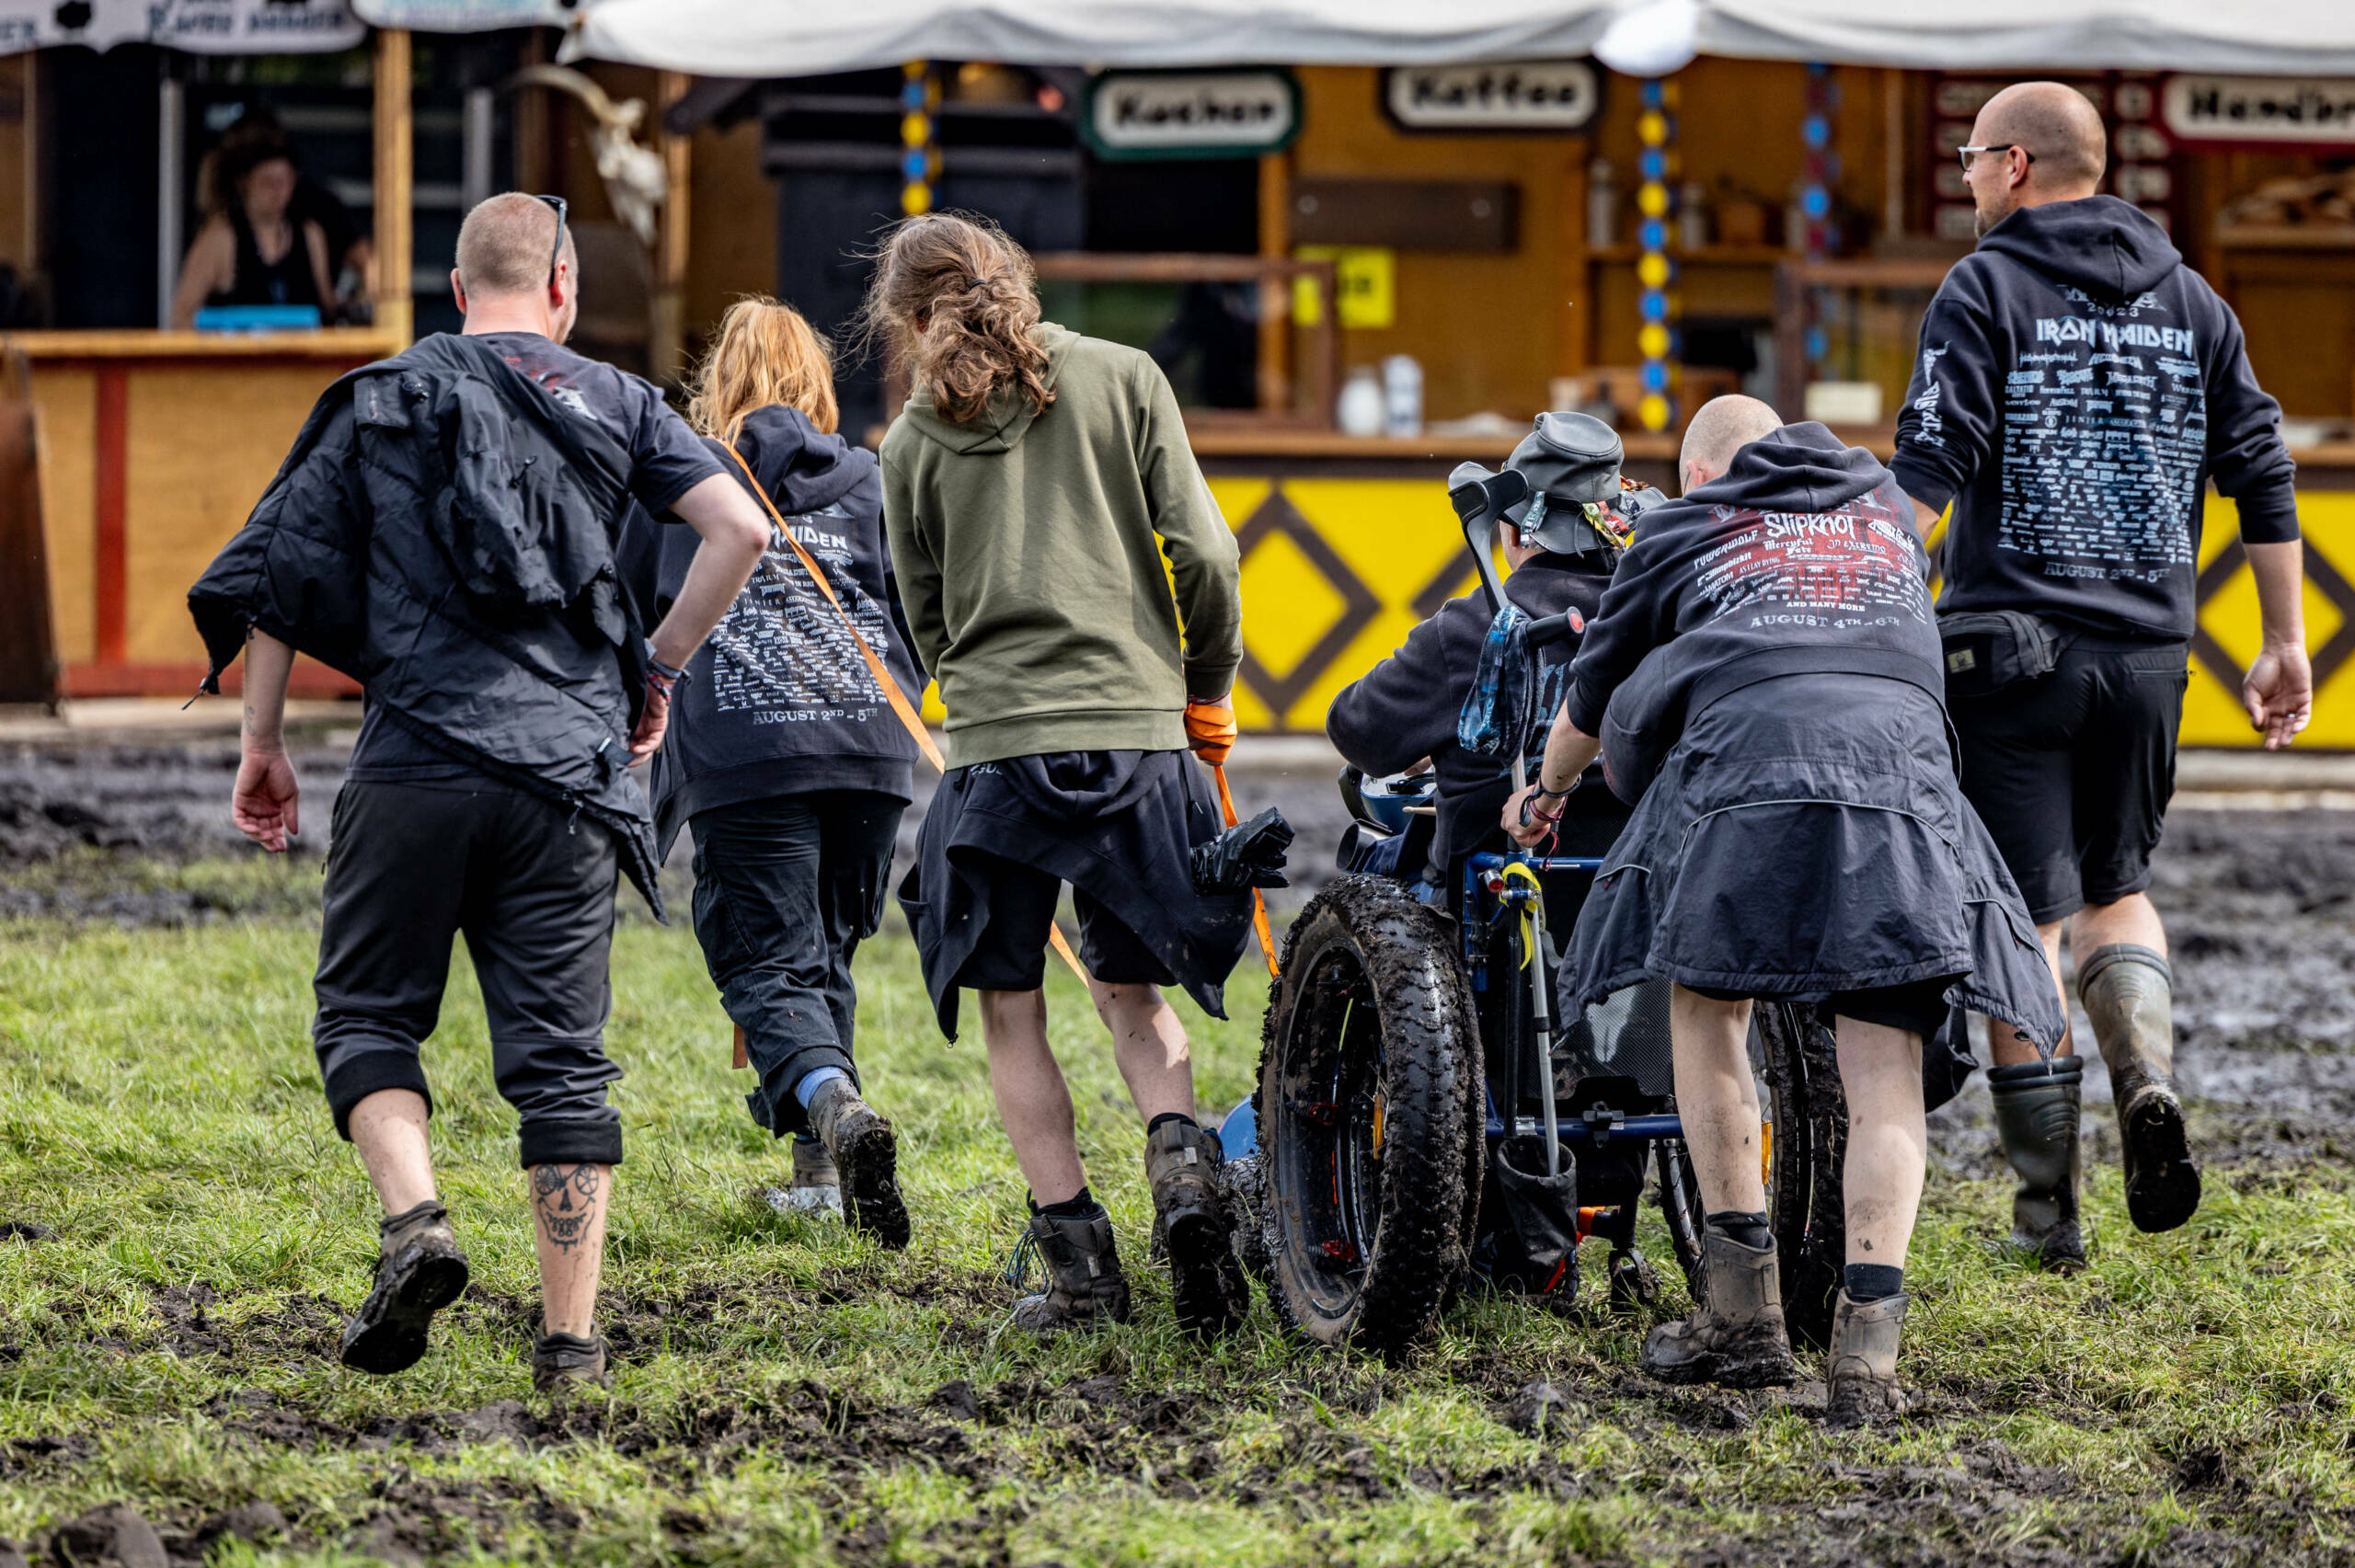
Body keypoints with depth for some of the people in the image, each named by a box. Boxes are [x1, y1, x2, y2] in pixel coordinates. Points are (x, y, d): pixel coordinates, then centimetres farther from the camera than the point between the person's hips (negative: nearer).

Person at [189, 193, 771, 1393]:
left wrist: (262, 742, 13)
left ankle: (414, 1217, -13)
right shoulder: (612, 405, 12)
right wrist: (657, 669, 13)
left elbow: (279, 571, 6)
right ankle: (570, 1337, 1)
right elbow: (740, 531, 2)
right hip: (566, 767, 1)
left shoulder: (377, 403, 11)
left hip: (414, 764, -1)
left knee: (367, 1012, 12)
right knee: (559, 1051, 4)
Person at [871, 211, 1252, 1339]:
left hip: (997, 742, -1)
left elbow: (929, 624, 10)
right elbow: (1202, 551, -1)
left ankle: (1079, 1257, 2)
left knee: (1011, 1007, 9)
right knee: (1132, 990, 16)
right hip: (1139, 730, 2)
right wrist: (1206, 689, 12)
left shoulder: (914, 441, 5)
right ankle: (1179, 1161, -11)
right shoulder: (1121, 380, 5)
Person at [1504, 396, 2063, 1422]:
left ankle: (1743, 1313, 12)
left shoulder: (1683, 531, 25)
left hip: (1746, 765, -2)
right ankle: (1868, 1342, -12)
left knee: (1706, 1010, 17)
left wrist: (1545, 793, 55)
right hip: (1904, 768, 2)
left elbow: (1592, 697, 36)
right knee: (1885, 1075, 2)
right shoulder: (1890, 515, 33)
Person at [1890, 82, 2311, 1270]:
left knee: (2026, 917, 0)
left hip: (2015, 646, -4)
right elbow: (2263, 474, 10)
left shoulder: (1986, 292, -3)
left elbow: (1929, 470, -14)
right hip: (2148, 648, 4)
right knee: (2115, 886, 20)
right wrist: (2285, 645, 15)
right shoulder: (2190, 303, 11)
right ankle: (2148, 1081, -8)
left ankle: (2048, 1207, 2)